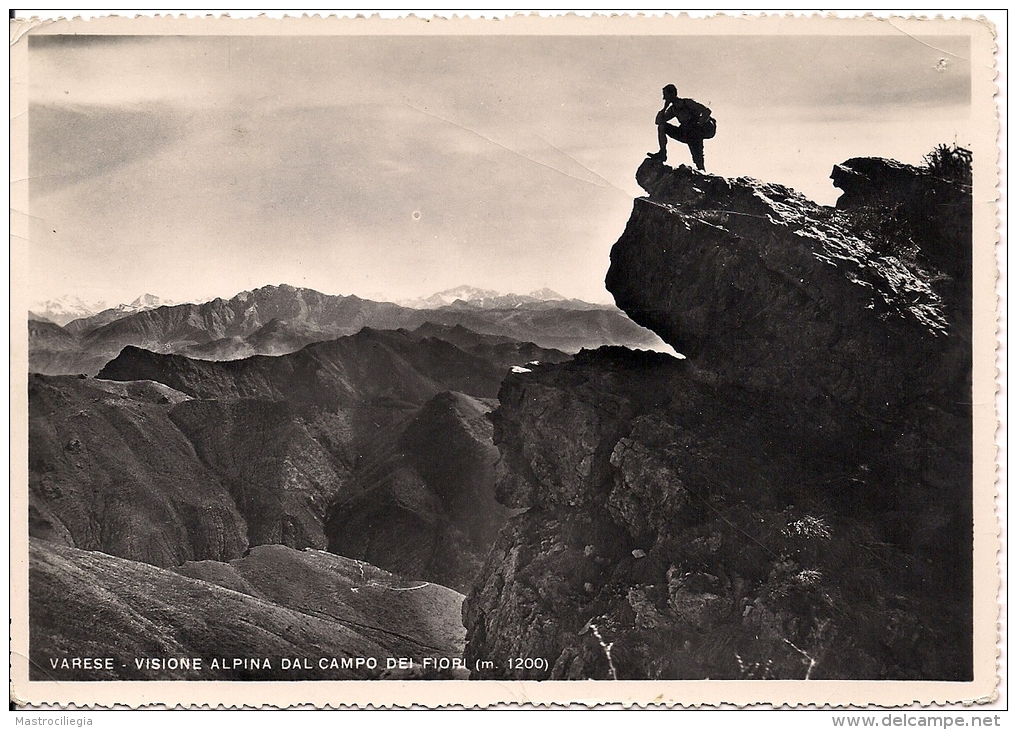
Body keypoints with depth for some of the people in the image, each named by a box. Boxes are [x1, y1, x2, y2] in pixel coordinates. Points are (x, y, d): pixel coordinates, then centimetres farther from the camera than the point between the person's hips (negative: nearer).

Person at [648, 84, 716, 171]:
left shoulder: (687, 103, -14)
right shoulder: (673, 109, 7)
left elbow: (707, 111, -22)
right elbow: (659, 121, 4)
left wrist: (699, 124, -30)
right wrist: (665, 107, -1)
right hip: (687, 135, 7)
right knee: (661, 127, -1)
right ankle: (663, 153, -8)